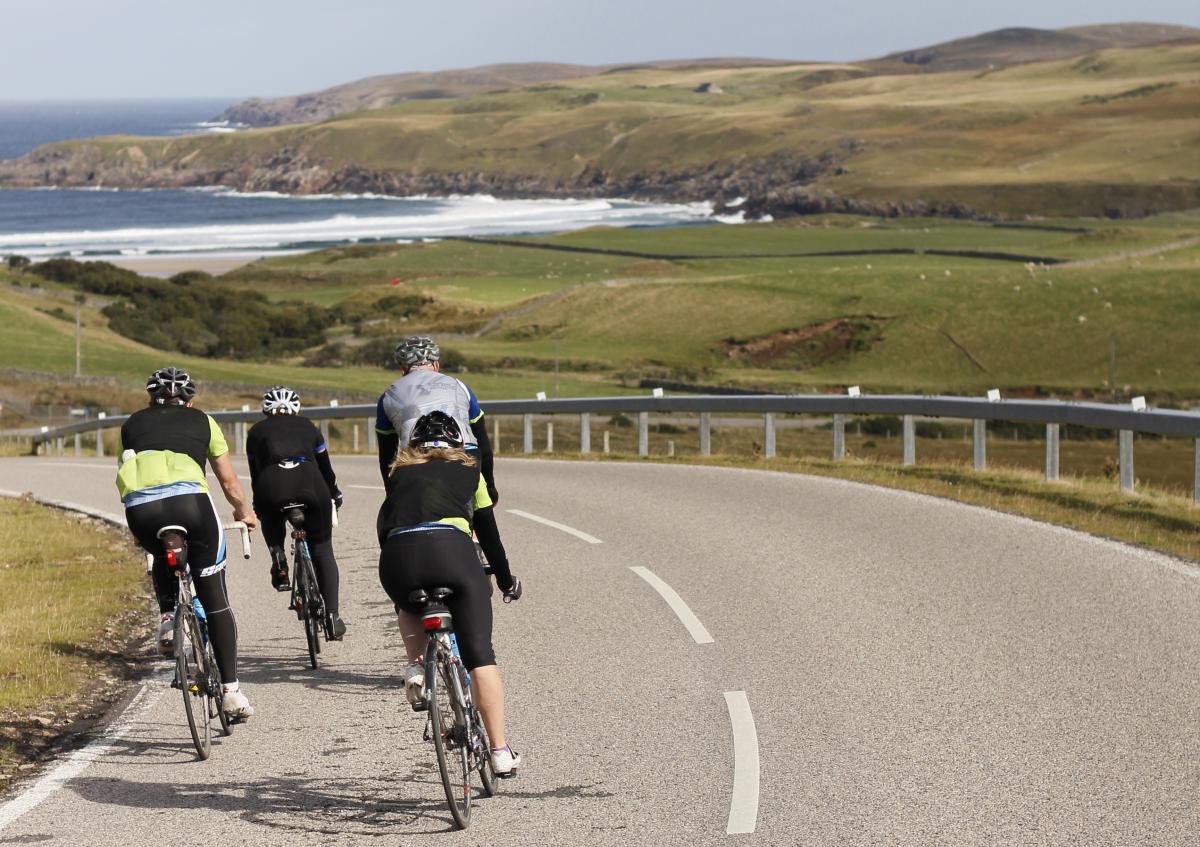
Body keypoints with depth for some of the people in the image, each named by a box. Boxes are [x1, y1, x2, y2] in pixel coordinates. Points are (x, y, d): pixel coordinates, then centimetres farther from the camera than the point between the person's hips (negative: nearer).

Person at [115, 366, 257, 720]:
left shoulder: (133, 424, 31)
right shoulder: (202, 421, 27)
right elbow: (229, 482, 33)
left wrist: (139, 529, 53)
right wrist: (244, 512, 53)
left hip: (140, 508, 2)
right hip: (189, 501, -2)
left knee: (163, 557, 37)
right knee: (215, 601, 11)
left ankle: (167, 620, 15)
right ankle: (232, 691, 7)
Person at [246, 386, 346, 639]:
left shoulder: (256, 431, 27)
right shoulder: (307, 426, 28)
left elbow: (255, 475, 31)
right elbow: (325, 467, 35)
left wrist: (256, 508, 46)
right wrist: (335, 496, 52)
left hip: (273, 485, 0)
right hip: (310, 484, 0)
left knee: (271, 520, 36)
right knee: (322, 550, 14)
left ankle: (278, 557, 8)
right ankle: (333, 615, 5)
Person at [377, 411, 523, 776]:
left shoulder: (400, 473, 29)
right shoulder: (469, 472, 27)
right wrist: (506, 578, 44)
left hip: (398, 557, 2)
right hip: (451, 549, -2)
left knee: (410, 609, 37)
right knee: (479, 653, 2)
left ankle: (415, 665, 9)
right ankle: (500, 750, -5)